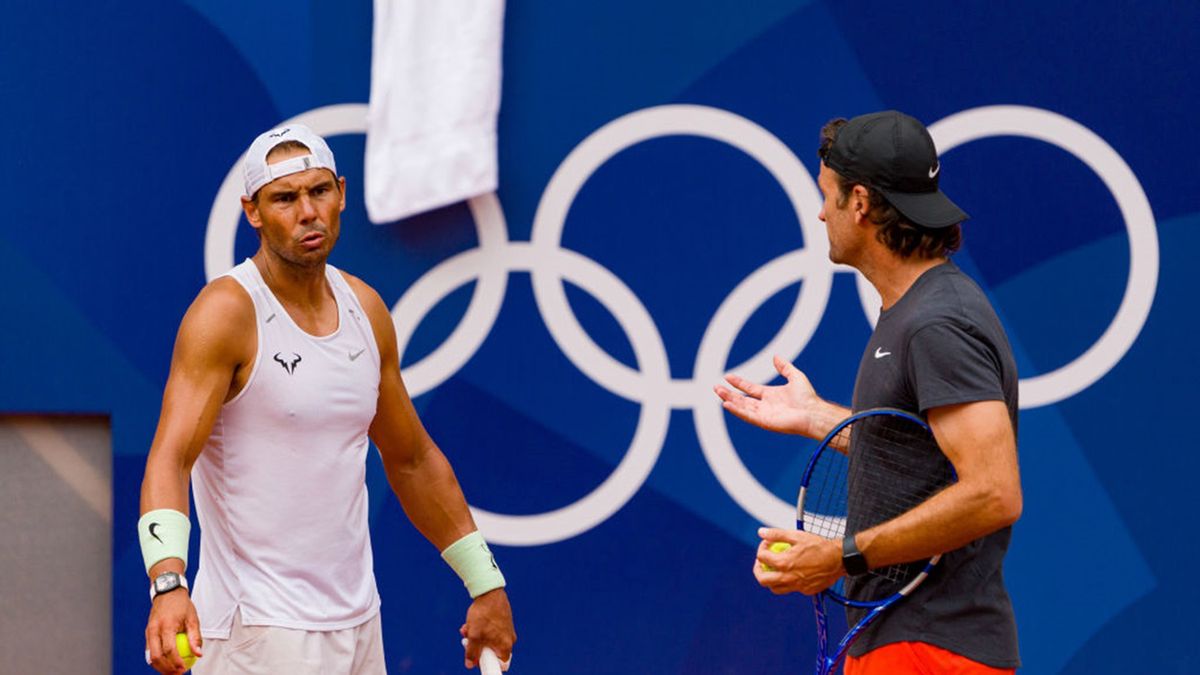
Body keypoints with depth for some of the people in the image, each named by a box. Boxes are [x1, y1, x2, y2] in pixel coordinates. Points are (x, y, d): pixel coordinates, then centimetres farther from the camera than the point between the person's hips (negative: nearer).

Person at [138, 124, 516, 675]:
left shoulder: (365, 309, 9)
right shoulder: (226, 312, -12)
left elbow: (413, 461, 20)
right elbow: (168, 460, -22)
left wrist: (485, 585, 19)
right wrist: (168, 583, -38)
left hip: (359, 628, 7)